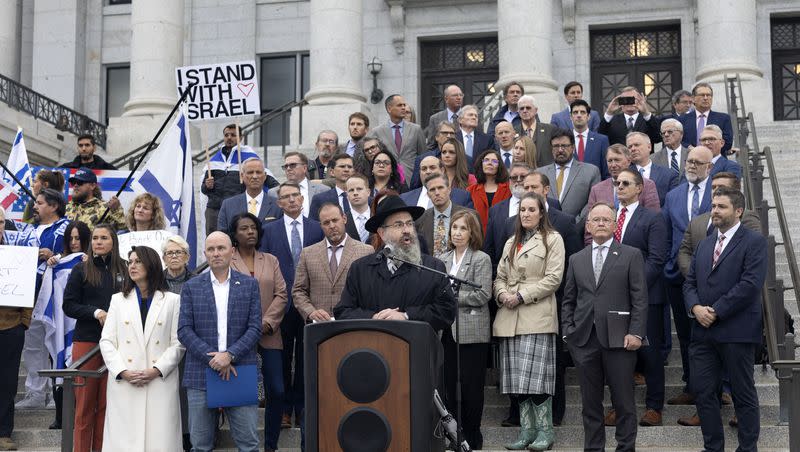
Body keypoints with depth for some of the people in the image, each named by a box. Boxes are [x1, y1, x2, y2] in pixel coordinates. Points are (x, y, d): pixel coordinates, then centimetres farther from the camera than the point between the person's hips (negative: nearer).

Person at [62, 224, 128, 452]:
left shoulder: (124, 270, 5)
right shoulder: (81, 270, 3)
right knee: (85, 402, 2)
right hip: (86, 341, -1)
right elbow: (68, 305, 1)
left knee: (108, 402, 3)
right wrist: (96, 312, -12)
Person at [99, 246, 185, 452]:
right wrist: (123, 372, -7)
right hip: (124, 384, 2)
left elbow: (178, 343, 2)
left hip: (161, 383, -2)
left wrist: (157, 370, -12)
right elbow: (106, 341, 8)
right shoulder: (118, 300, 15)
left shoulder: (172, 300, 7)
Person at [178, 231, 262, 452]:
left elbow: (255, 328, 1)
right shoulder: (191, 287, 7)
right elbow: (184, 330, 0)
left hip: (240, 373, 0)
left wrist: (229, 355, -12)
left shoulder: (249, 285, 7)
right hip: (201, 374, 0)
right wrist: (212, 359, -11)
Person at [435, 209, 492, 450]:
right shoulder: (441, 259, 11)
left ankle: (472, 438, 12)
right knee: (449, 383, 7)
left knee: (471, 385, 2)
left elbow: (482, 295, -12)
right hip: (447, 330, 5)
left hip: (471, 331, -5)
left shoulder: (481, 259, -3)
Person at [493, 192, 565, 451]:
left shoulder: (552, 240, 3)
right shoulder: (511, 243, 23)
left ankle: (544, 431, -3)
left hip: (537, 316, -6)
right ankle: (526, 430, 8)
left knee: (535, 375, -11)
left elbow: (553, 278, -6)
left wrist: (522, 296, -11)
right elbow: (500, 277, 20)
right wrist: (502, 294, -2)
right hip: (510, 318, 6)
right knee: (518, 377, 3)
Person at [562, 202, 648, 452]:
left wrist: (636, 332, -10)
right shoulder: (576, 260, 14)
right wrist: (568, 332, 4)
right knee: (590, 402, 8)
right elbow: (568, 300, 14)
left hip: (619, 338, -3)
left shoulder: (631, 256, 4)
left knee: (623, 401, 2)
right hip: (584, 339, 3)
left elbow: (639, 298, -1)